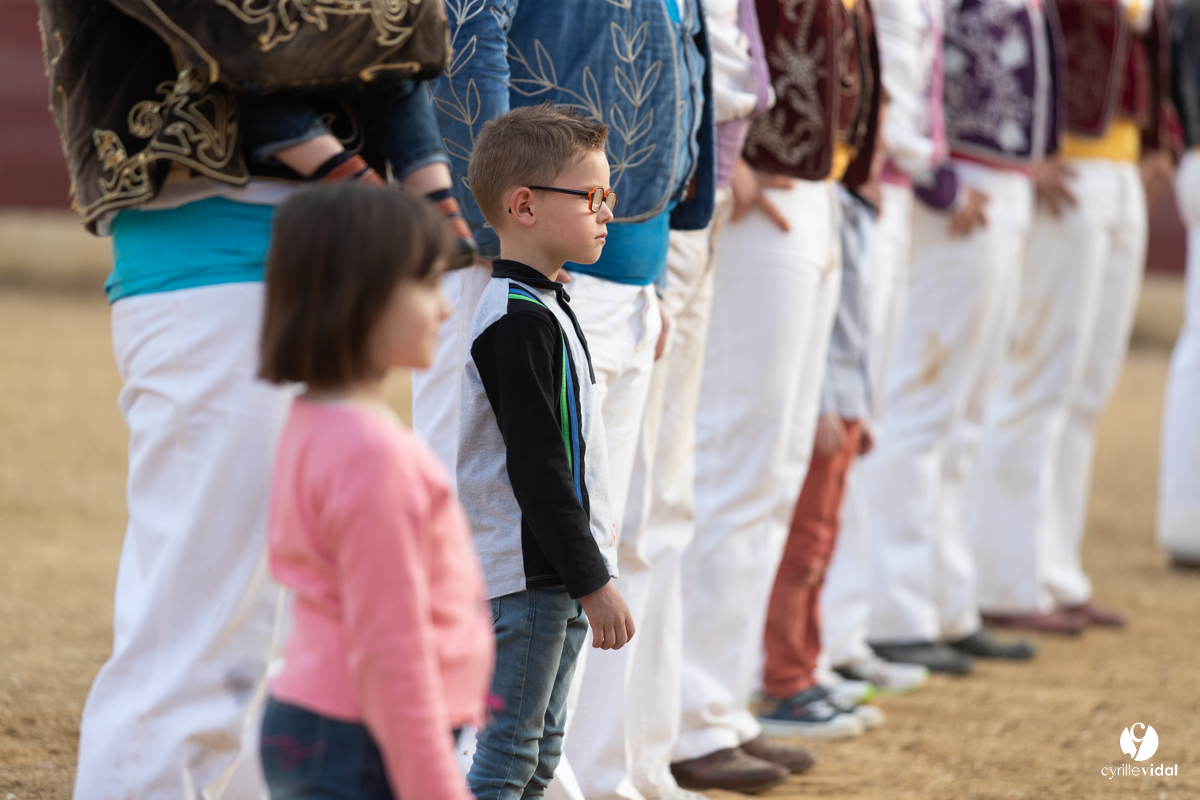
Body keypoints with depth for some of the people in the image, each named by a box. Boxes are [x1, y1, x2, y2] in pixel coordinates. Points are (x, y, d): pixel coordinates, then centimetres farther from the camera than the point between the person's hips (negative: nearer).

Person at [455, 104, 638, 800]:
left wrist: (595, 540, 25)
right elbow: (537, 468, -21)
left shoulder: (543, 307, 15)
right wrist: (593, 583, -20)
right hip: (528, 577, -10)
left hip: (556, 579, 10)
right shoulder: (519, 322, -18)